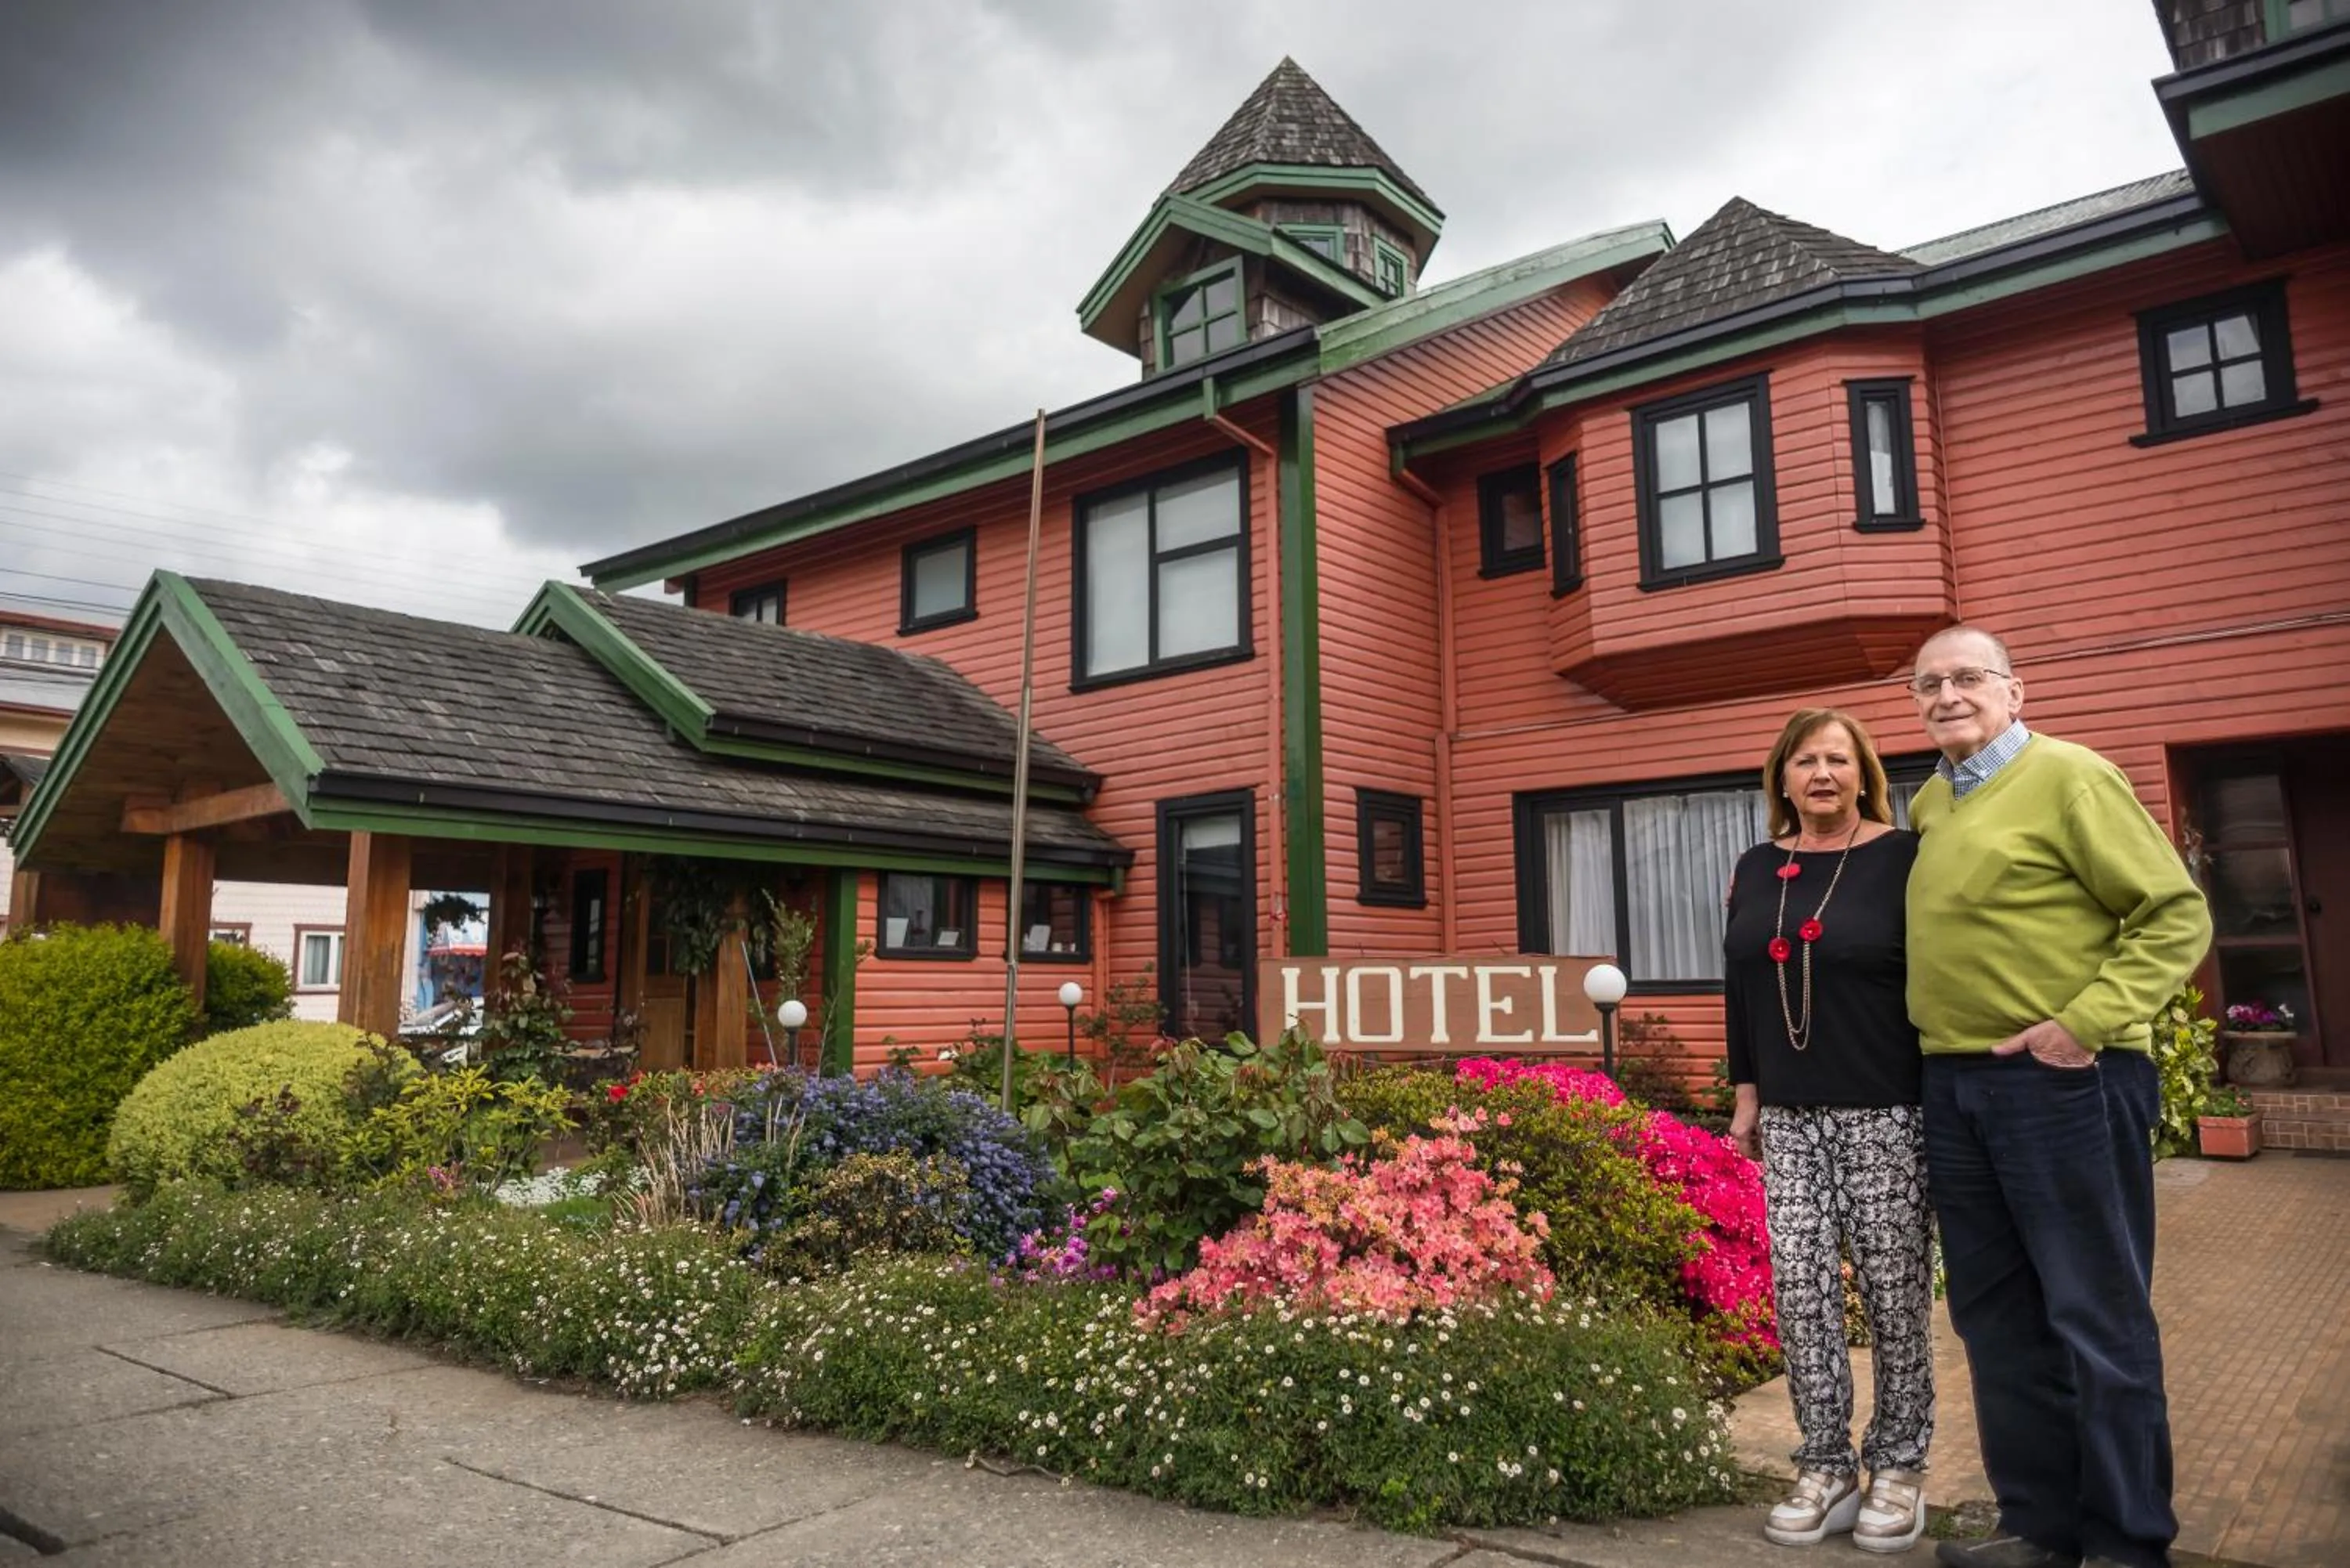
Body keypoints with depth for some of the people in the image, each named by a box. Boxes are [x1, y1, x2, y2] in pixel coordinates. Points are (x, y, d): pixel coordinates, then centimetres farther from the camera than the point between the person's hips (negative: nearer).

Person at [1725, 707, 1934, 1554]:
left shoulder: (1902, 858, -5)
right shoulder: (1756, 869, 9)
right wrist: (1748, 1095, 11)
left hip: (1886, 1110, -4)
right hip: (1791, 1114, 4)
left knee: (1894, 1289, 5)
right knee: (1800, 1286, 3)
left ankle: (1899, 1467, 20)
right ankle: (1826, 1468, 15)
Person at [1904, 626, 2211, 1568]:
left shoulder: (2067, 775, -7)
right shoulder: (1928, 803, 14)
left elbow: (2175, 914, -11)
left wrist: (2088, 1022, -19)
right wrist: (1942, 1060, 13)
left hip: (2063, 1084, -7)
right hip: (1953, 1087, 8)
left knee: (2097, 1320, 3)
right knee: (1997, 1318, 14)